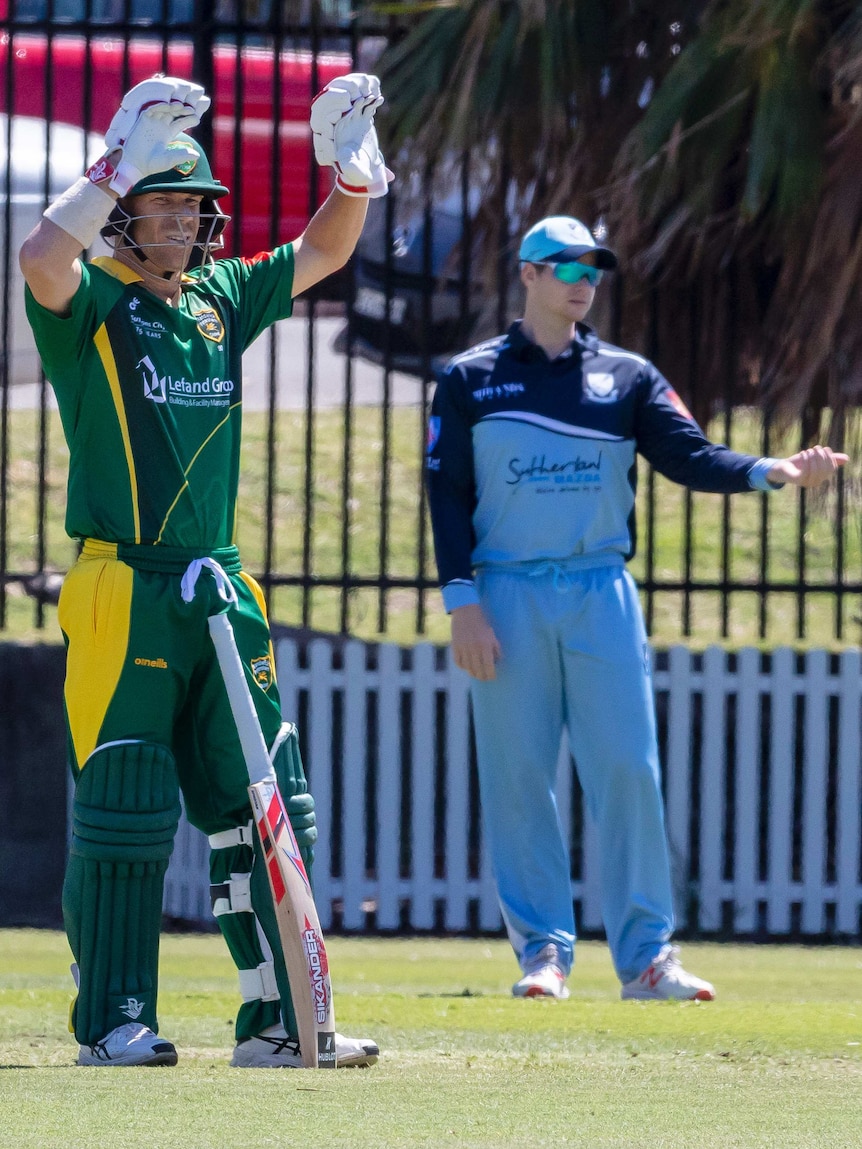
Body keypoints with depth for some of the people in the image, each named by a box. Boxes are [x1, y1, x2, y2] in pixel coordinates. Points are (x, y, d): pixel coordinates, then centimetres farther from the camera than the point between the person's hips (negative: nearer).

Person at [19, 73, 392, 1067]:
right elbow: (42, 259, -26)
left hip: (221, 596, 6)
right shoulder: (89, 302, -3)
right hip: (122, 596, -6)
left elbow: (322, 253, 26)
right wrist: (124, 161, -28)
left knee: (267, 808, 4)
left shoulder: (221, 298, 15)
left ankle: (278, 1021, 8)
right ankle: (112, 1024, 1)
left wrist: (351, 163, 8)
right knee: (123, 812, -5)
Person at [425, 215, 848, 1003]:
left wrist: (772, 472, -19)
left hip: (603, 593, 1)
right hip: (509, 597, -1)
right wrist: (463, 603, -8)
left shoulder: (627, 377, 11)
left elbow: (689, 456, 0)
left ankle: (646, 956, -3)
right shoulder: (471, 380, 6)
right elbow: (448, 494, 3)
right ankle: (543, 953, 4)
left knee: (628, 771, -5)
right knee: (517, 778, -2)